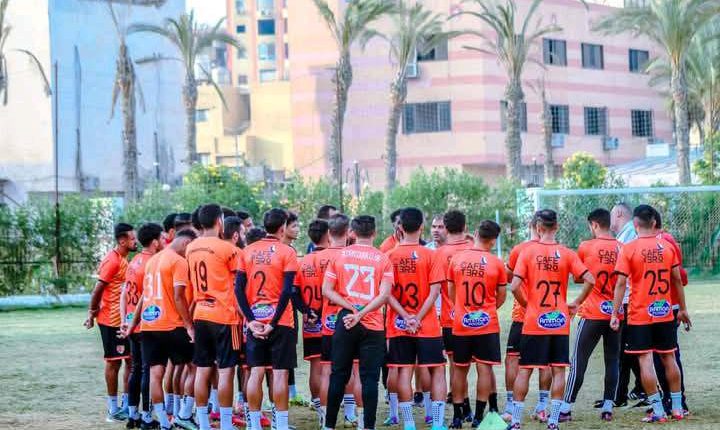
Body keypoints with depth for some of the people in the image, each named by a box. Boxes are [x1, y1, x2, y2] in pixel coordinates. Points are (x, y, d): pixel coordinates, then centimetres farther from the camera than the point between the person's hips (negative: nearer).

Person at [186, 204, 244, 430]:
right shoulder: (227, 249, -11)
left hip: (201, 314, 6)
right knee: (226, 371, -3)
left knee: (202, 370, 8)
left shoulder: (191, 249, 8)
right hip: (224, 316, -6)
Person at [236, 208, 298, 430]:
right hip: (280, 321, -4)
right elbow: (286, 291, -14)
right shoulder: (286, 252, -6)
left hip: (255, 322, 4)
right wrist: (274, 323, -12)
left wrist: (251, 320, -1)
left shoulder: (248, 251, 7)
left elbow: (239, 289, 1)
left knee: (256, 372, 7)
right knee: (280, 373, -1)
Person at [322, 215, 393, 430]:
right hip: (373, 325, -2)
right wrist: (362, 313, -14)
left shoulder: (340, 255, 4)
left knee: (339, 375, 10)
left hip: (345, 323, 2)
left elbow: (326, 290, -1)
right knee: (369, 378, 1)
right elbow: (384, 295, -12)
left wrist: (352, 309, -7)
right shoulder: (383, 259, -1)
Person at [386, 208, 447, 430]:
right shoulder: (430, 255, -5)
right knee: (437, 371, 5)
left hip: (398, 326, 2)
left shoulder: (390, 256, 0)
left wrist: (406, 317, -8)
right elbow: (434, 291, -11)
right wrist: (418, 318, -9)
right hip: (428, 326, -2)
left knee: (404, 372, 4)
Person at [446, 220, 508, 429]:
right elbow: (501, 297, 2)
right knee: (484, 368, 2)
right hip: (487, 324, -2)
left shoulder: (456, 259, -1)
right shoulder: (496, 263, -7)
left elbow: (451, 292, 8)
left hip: (460, 324, 2)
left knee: (460, 369, 10)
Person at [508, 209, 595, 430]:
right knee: (558, 371, 6)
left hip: (533, 323, -1)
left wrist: (526, 304, 4)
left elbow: (514, 286, -13)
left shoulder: (528, 252, -6)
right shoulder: (566, 254, -2)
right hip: (560, 323, 1)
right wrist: (576, 304, 5)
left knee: (524, 371, 6)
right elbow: (590, 280, -8)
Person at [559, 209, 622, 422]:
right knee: (612, 361, 8)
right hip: (615, 313, 3)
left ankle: (566, 408, -1)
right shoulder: (621, 248, 3)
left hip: (592, 314, -3)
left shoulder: (586, 247, -6)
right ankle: (608, 407, 7)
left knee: (579, 361, 0)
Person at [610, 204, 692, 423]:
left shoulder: (628, 249, -9)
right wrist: (682, 309, 15)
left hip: (639, 315, -4)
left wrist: (615, 313, -7)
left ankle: (658, 411, -3)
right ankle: (677, 407, 18)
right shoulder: (667, 246, 1)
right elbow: (677, 279, 6)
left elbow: (621, 283, -12)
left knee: (645, 360, -1)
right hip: (665, 314, 4)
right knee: (669, 358, 13)